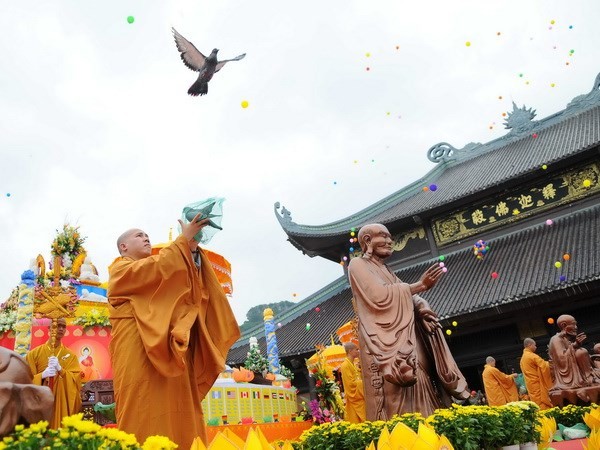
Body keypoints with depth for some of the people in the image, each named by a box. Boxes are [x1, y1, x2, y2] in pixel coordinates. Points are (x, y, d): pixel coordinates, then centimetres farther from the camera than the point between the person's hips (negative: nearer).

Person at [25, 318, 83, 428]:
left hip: (62, 404, 0)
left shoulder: (70, 355, 6)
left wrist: (60, 369, -18)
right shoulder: (34, 353, 5)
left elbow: (76, 380, -3)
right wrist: (42, 375, -17)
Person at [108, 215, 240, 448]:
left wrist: (193, 247, 0)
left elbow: (187, 279, 13)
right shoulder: (120, 269, 9)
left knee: (175, 423, -2)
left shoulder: (155, 277, 31)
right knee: (144, 423, -13)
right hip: (139, 357, -7)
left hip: (168, 355, 7)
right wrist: (184, 238, -6)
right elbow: (157, 267, -11)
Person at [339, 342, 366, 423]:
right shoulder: (345, 365, -14)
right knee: (356, 425, -6)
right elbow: (351, 383, -18)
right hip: (354, 400, -9)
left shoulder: (353, 364, 15)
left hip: (360, 399, 9)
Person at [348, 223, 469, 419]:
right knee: (397, 405, -15)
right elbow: (379, 295, -15)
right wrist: (419, 285, -10)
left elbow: (411, 300, 15)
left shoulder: (386, 271, 26)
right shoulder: (358, 265, 2)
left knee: (420, 400, 0)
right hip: (385, 343, -8)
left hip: (406, 342, 8)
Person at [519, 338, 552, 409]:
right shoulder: (532, 356, -13)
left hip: (531, 386, 8)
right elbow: (544, 366, -20)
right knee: (544, 406, -6)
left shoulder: (522, 358, 16)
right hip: (538, 384, -8)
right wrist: (549, 363, -2)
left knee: (537, 407, 8)